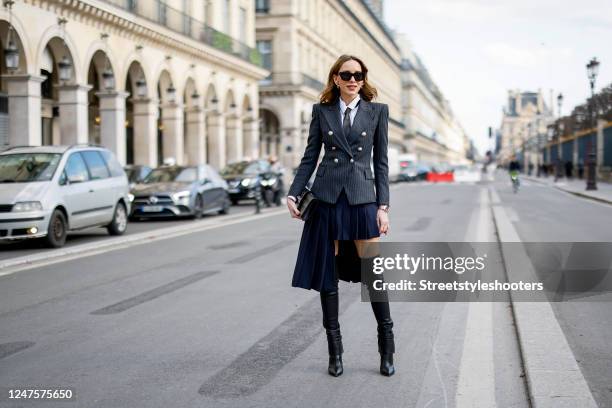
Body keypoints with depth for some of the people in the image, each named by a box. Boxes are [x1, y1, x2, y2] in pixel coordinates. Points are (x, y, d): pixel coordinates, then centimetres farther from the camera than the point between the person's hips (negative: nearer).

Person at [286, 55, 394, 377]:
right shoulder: (321, 111, 8)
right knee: (327, 272, 3)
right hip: (327, 197, 1)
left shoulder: (377, 111, 6)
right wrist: (293, 194, 0)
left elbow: (381, 162, 5)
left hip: (362, 198, -1)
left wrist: (383, 206, -1)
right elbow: (309, 157, 10)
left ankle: (387, 349, 11)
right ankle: (335, 351, 14)